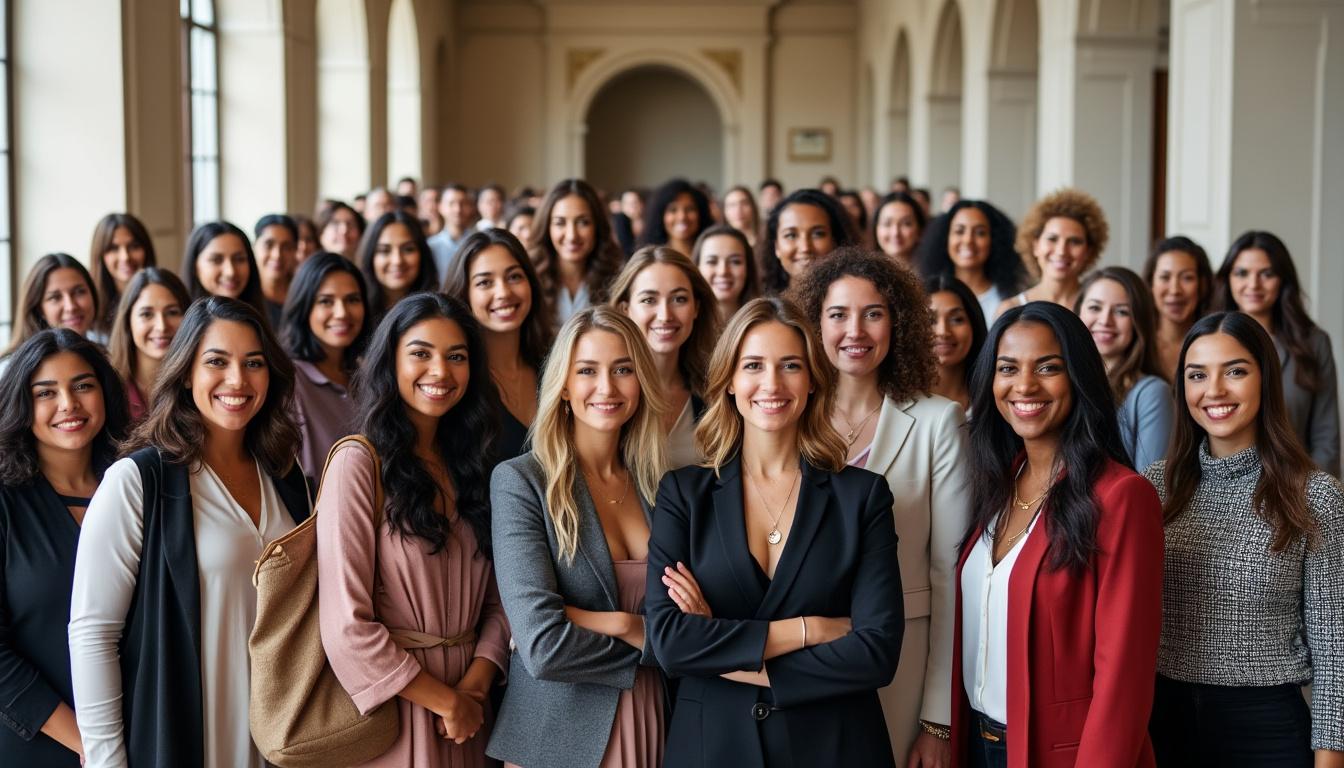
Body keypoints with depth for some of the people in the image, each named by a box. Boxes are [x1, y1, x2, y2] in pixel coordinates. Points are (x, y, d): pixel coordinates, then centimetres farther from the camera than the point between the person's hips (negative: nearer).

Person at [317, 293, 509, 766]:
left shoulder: (472, 467, 8)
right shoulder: (357, 464, -12)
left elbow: (497, 600, 7)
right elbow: (346, 626, -18)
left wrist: (475, 685, -10)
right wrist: (446, 701, -11)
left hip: (466, 715, 6)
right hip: (393, 711, -6)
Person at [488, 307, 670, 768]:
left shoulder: (660, 486, 3)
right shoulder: (519, 481, -11)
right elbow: (543, 646, -20)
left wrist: (615, 623, -14)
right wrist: (652, 639, -8)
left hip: (654, 728, 4)